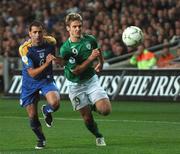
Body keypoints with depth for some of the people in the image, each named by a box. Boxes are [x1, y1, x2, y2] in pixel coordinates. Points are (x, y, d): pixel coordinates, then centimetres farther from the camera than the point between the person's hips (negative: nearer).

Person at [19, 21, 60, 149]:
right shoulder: (24, 49, -24)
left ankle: (46, 111, 10)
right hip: (30, 82, -1)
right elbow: (32, 73, -27)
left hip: (47, 79, 1)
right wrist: (46, 64, -38)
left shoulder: (51, 41, -12)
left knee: (55, 103, -28)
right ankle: (41, 139, 30)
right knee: (32, 116, 1)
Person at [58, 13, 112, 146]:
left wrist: (100, 63, 18)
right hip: (75, 85, -3)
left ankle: (94, 106, 20)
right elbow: (75, 71, -22)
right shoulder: (65, 49, -20)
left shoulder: (90, 40, -6)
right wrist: (91, 58, -27)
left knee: (105, 110, -15)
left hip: (91, 80, 3)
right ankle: (98, 137, 28)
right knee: (87, 118, -1)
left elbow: (98, 52, 19)